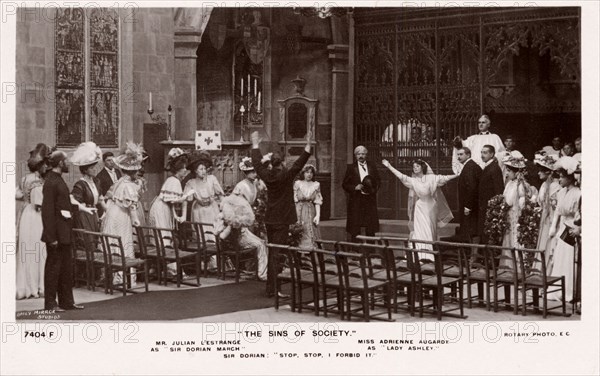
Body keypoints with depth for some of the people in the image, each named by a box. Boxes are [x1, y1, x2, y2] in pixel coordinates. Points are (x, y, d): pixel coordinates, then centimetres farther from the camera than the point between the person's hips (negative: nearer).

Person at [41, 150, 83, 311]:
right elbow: (47, 210, -19)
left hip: (64, 232, 9)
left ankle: (66, 301, 21)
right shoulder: (51, 182, -16)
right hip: (56, 232, -9)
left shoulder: (59, 179, 13)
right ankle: (50, 304, 7)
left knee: (66, 266, 13)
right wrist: (51, 237, -21)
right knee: (54, 266, -1)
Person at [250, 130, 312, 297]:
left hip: (269, 219, 6)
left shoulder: (267, 175, 1)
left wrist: (255, 145, 29)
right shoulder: (286, 175, -13)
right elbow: (299, 163, -16)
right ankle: (273, 288, -7)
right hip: (282, 220, -6)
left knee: (272, 252, 16)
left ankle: (270, 287, 24)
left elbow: (257, 163, 16)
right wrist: (308, 145, -14)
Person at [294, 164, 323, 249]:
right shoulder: (297, 184, 4)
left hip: (311, 213, 1)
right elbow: (294, 200, 1)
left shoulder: (316, 185, 7)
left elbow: (317, 202, 3)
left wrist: (318, 215, -8)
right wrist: (295, 216, -7)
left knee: (311, 235, -3)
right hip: (299, 212, -1)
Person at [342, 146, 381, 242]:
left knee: (371, 229, 1)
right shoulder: (351, 167, 5)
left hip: (370, 199, 2)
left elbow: (378, 181, 15)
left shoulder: (372, 166, 11)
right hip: (356, 201, -2)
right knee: (355, 230, -2)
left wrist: (373, 189, -4)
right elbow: (344, 184, 4)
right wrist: (355, 187, -12)